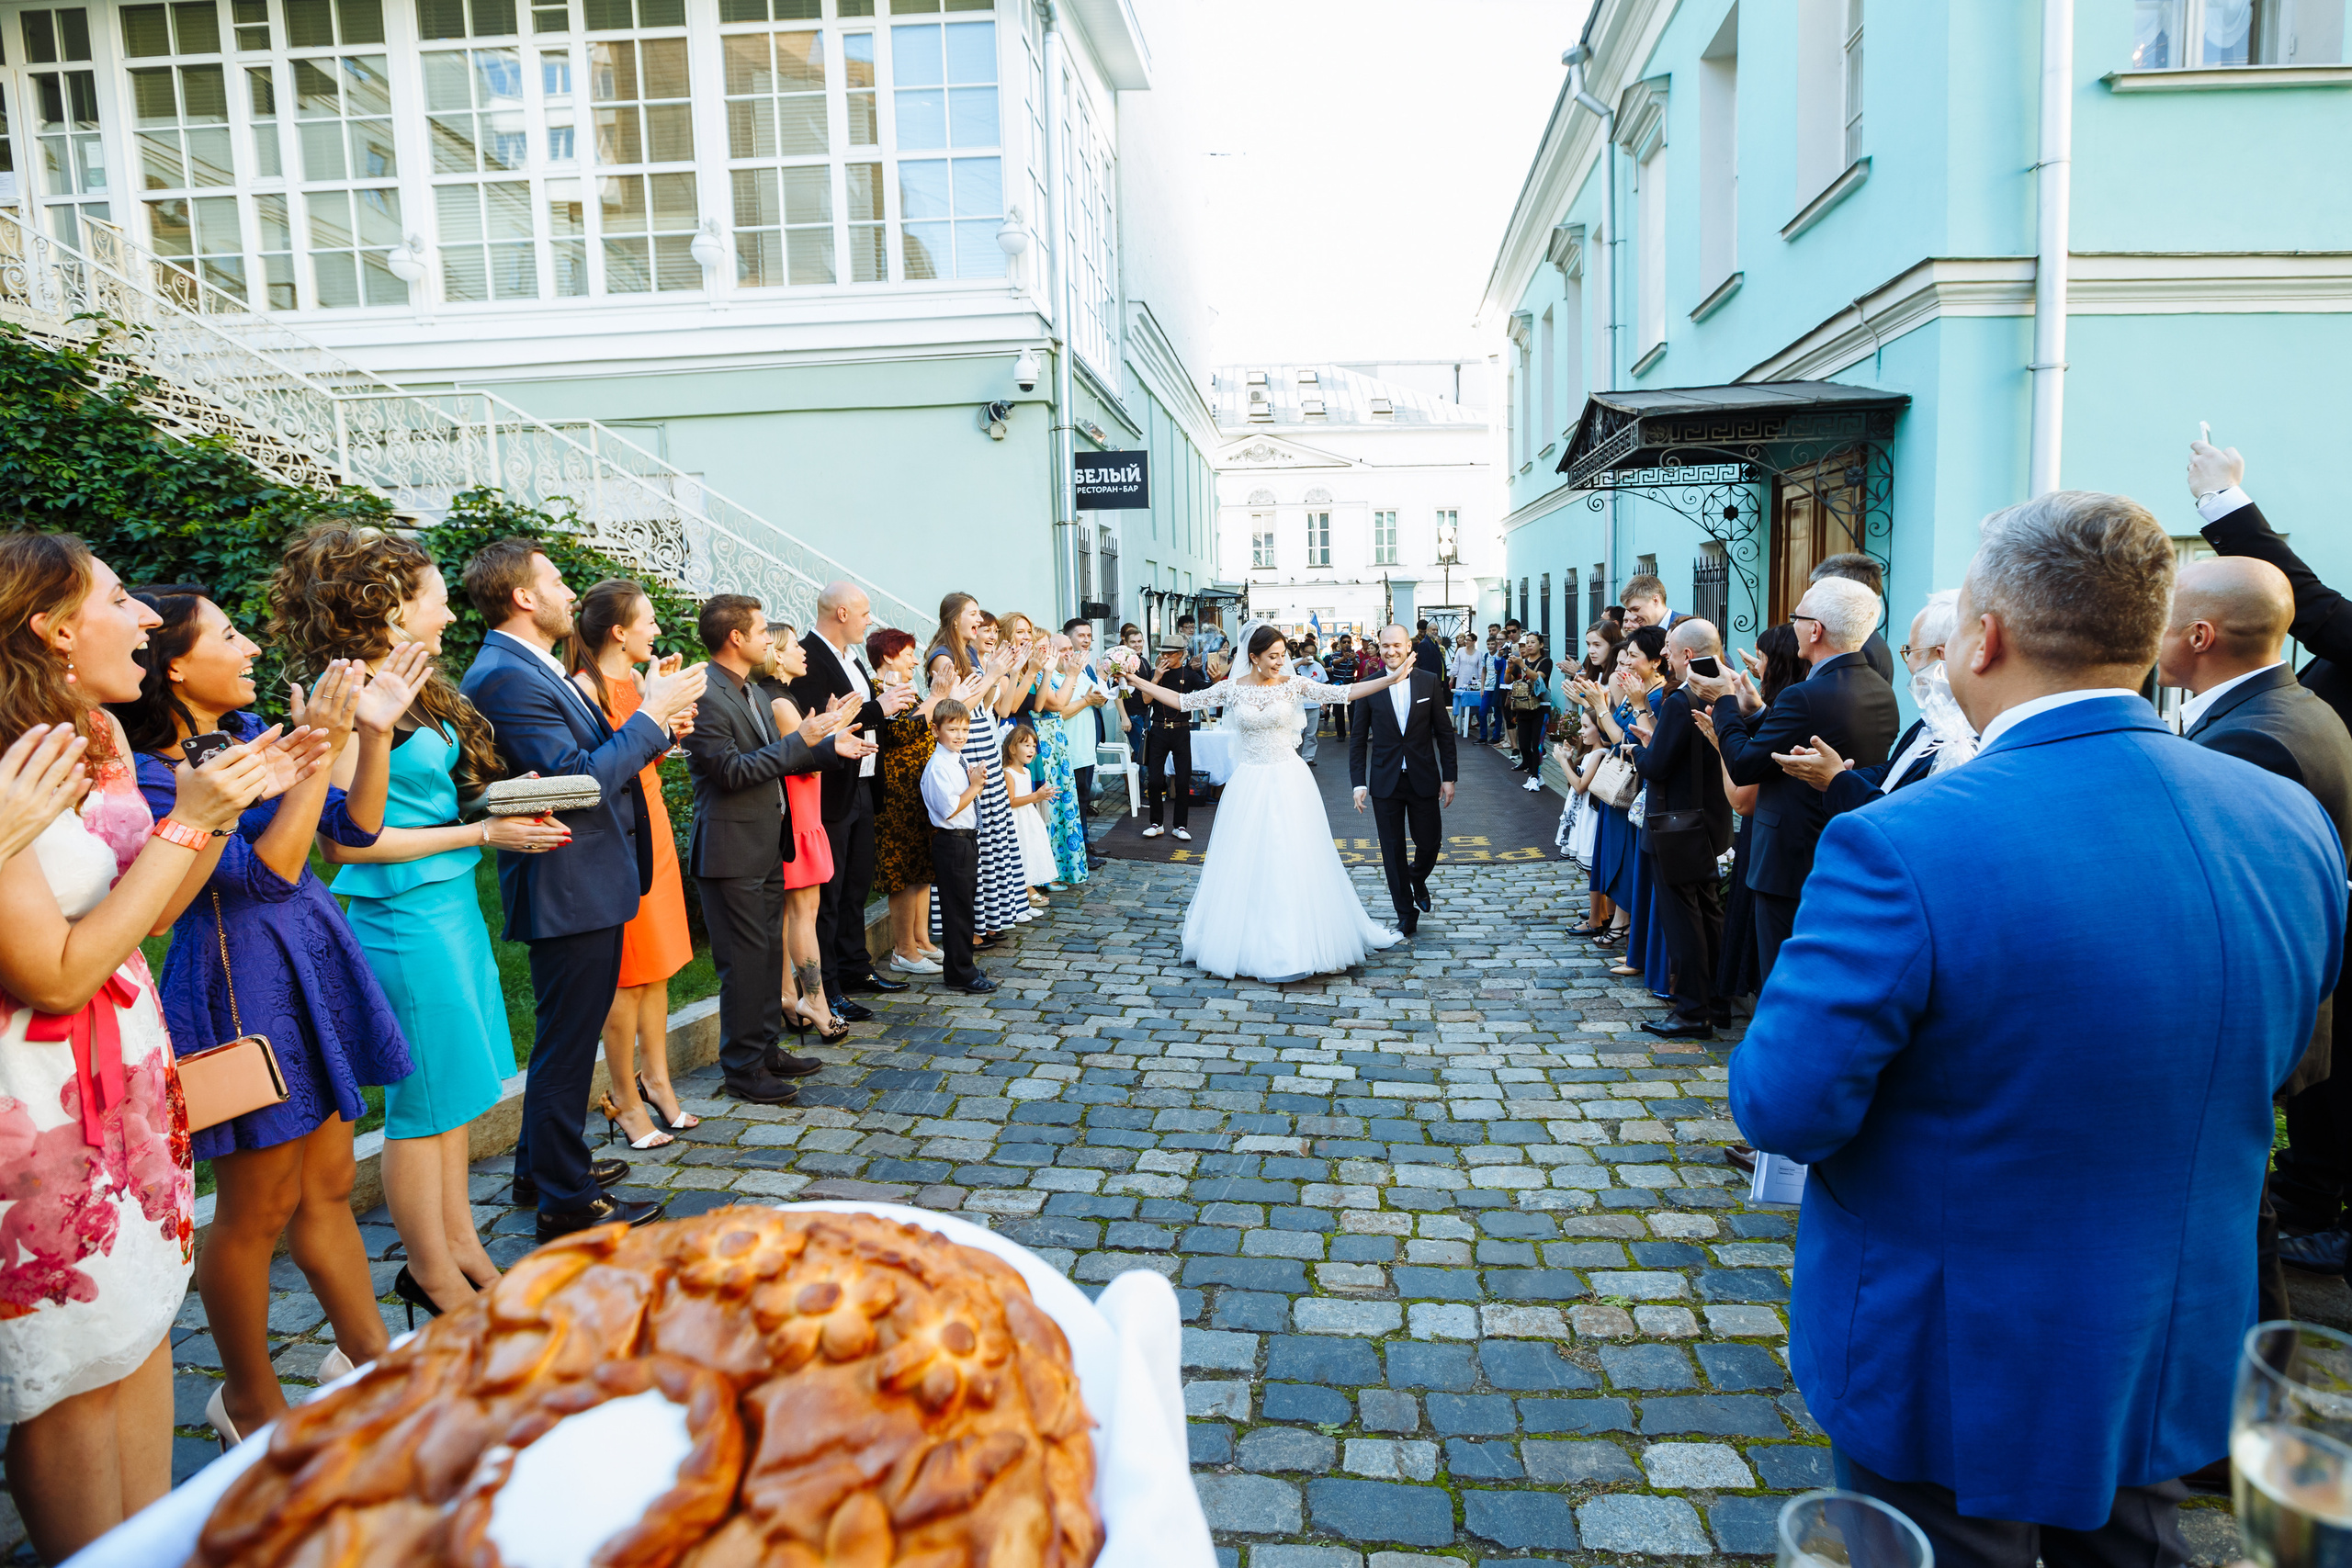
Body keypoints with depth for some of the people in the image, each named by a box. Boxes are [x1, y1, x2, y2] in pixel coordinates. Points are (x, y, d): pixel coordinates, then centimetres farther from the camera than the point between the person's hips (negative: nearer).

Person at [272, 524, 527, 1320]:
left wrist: (506, 805, 0)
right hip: (404, 917, -9)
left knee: (457, 1092, 16)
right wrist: (479, 832, -16)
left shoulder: (416, 689, 11)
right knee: (425, 1099, 4)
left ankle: (460, 1246, 28)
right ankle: (433, 1273, 20)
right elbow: (344, 840, -18)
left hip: (452, 904, 9)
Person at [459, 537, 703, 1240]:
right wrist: (650, 716, -19)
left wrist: (652, 728, 6)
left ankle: (544, 1168, 38)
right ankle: (566, 1202, 14)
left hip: (584, 885, 11)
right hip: (570, 889, -11)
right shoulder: (506, 677, -20)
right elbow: (579, 782, -25)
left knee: (566, 1037, 22)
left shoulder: (531, 670, 13)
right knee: (567, 1044, 1)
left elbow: (585, 758, 16)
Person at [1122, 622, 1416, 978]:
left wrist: (1392, 678, -15)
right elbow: (1183, 701, 5)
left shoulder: (1292, 684, -2)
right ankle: (1253, 944, 18)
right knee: (1246, 862, 5)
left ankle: (1294, 943, 13)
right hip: (1249, 784, 1)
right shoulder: (1231, 689, 0)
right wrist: (1138, 682, 1)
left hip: (1288, 782, -1)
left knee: (1292, 861, 2)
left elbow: (1344, 692, -7)